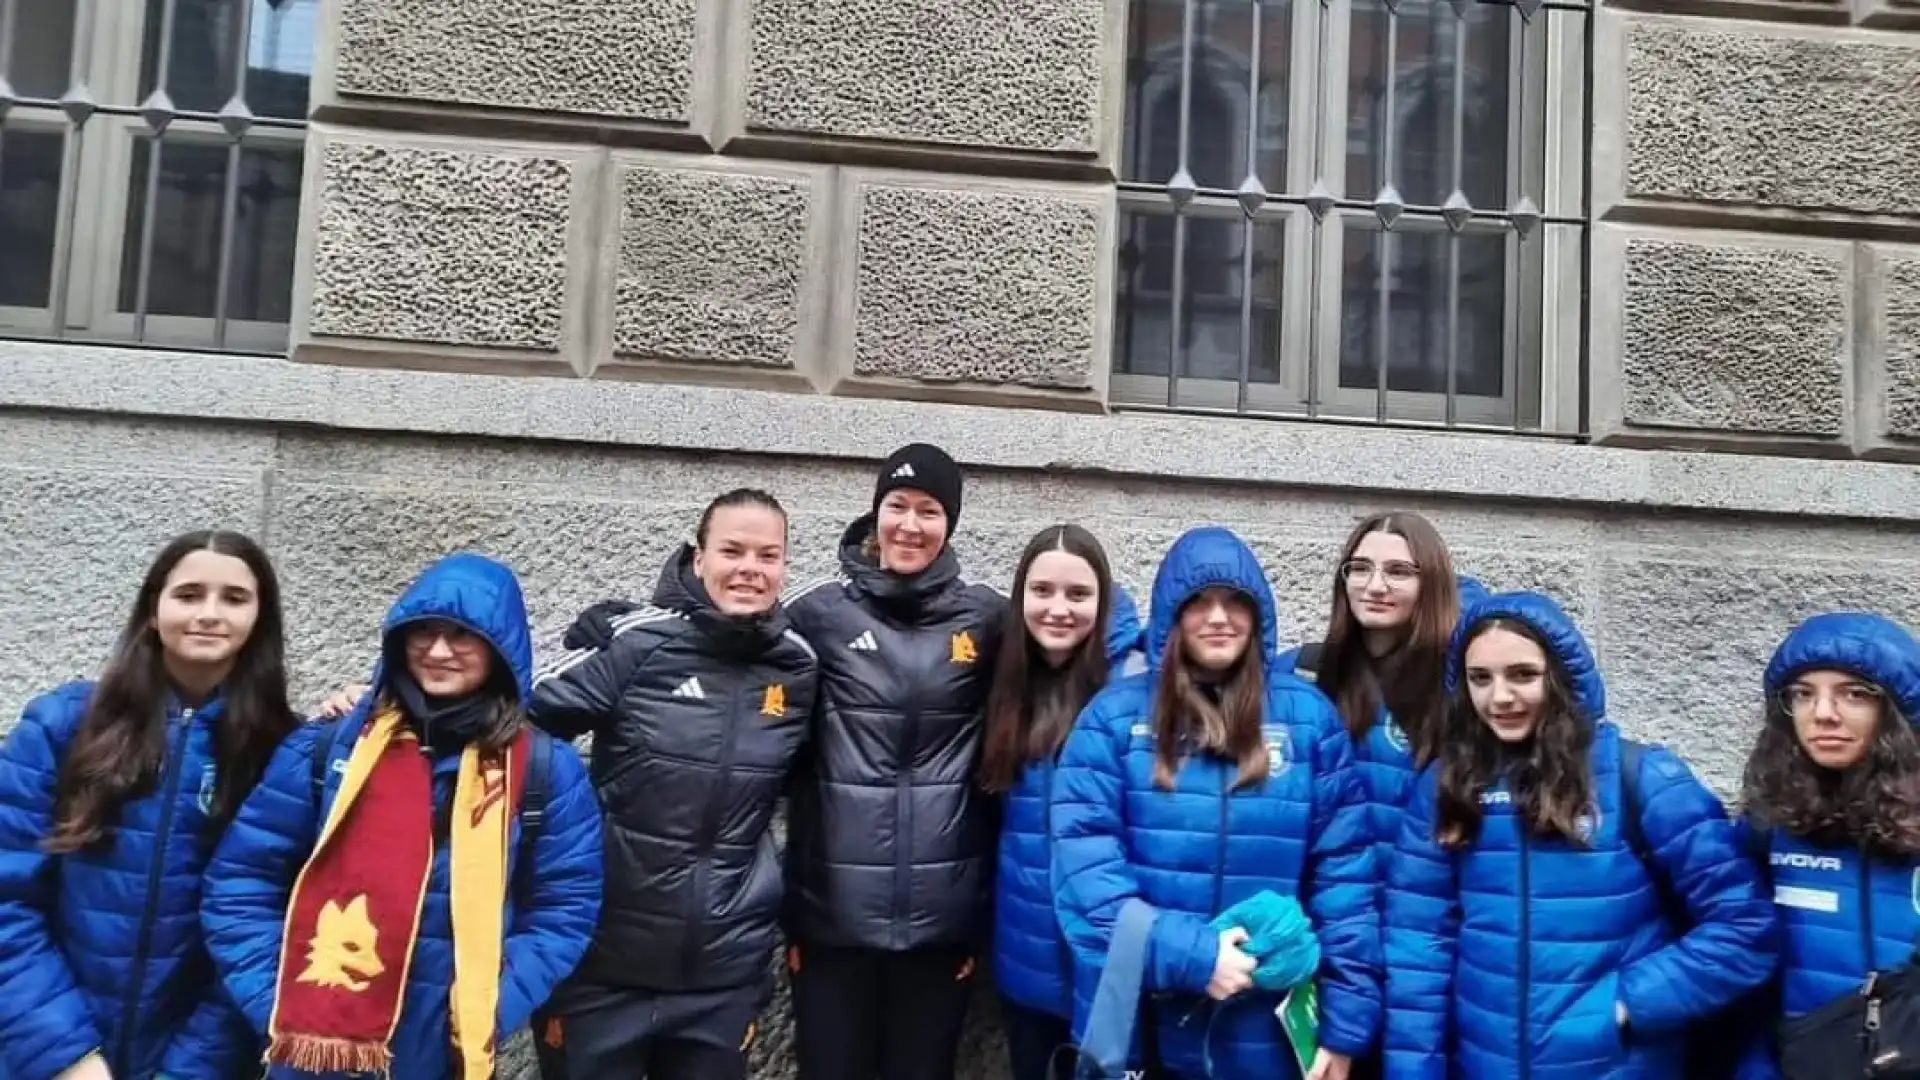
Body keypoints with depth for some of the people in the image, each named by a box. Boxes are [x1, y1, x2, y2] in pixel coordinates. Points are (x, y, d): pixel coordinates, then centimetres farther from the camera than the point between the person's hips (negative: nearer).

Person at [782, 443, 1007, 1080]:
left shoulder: (986, 619, 2)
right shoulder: (817, 613, 0)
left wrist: (989, 910, 4)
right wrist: (781, 908, 0)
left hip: (942, 916, 1)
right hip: (832, 914, 0)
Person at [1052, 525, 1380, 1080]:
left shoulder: (1309, 716, 2)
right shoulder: (1115, 715, -2)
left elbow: (1344, 869, 1)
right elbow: (1083, 862, -10)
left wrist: (1347, 1017, -5)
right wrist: (1186, 955, -19)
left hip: (1267, 1036, 1)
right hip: (1136, 1027, -1)